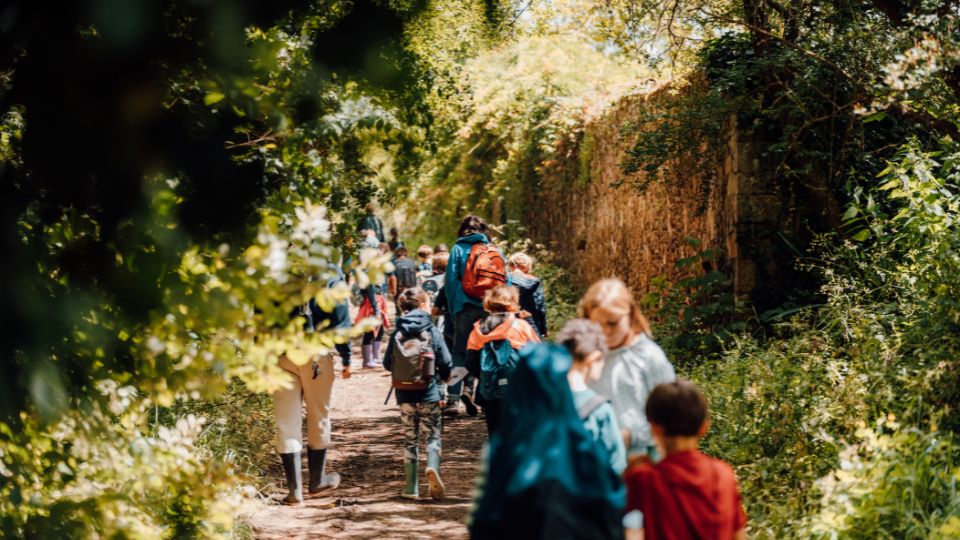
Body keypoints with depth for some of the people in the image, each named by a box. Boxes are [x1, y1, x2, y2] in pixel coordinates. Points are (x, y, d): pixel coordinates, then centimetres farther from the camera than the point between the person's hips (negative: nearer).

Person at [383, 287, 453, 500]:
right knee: (433, 435, 10)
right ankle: (432, 466, -19)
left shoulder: (397, 333, -2)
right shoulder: (432, 332, -8)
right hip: (428, 394, -2)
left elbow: (387, 364, 2)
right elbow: (446, 363, -6)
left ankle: (411, 488, 14)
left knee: (410, 439, 13)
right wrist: (442, 376, 16)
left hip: (404, 395, 2)